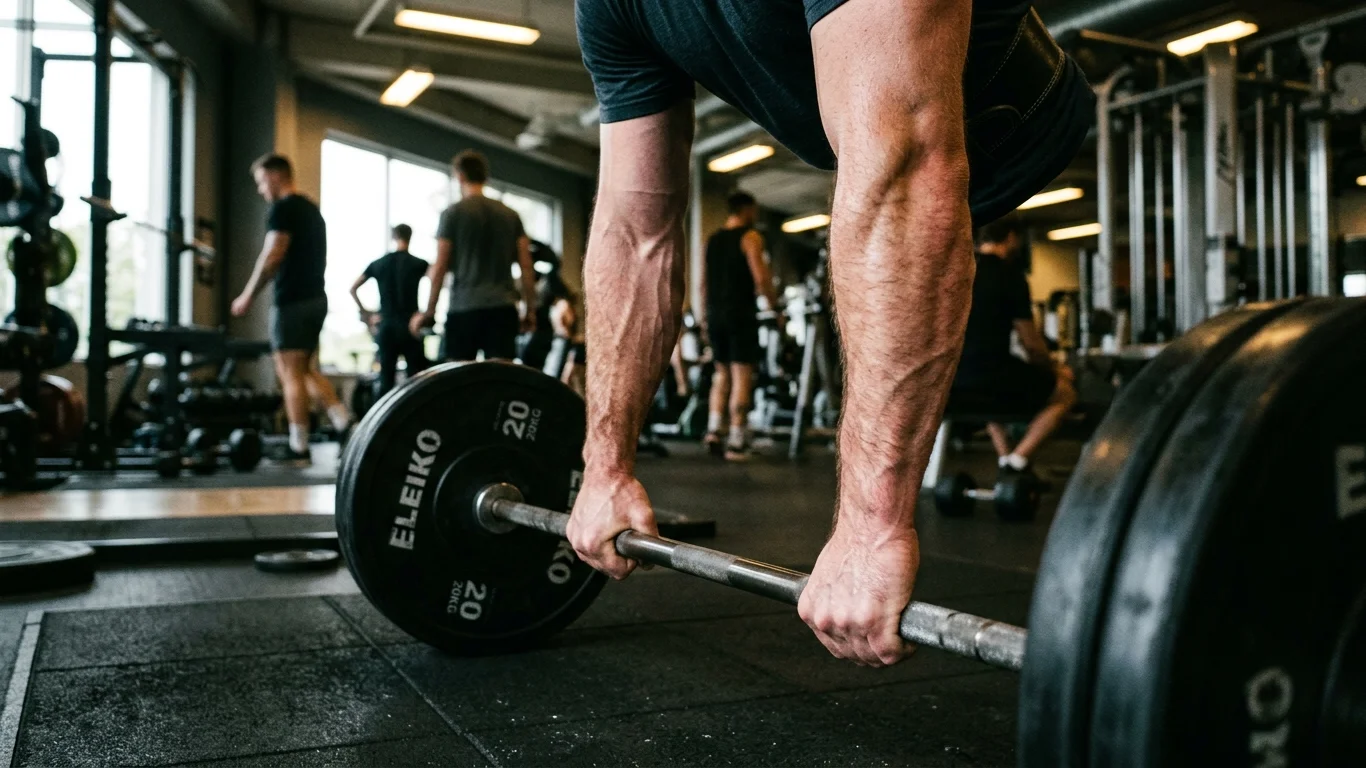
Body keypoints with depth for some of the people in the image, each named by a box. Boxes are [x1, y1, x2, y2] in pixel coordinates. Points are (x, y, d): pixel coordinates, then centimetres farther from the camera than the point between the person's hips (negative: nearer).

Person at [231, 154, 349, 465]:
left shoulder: (282, 209, -9)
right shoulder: (312, 209, 18)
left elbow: (272, 256, -17)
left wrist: (248, 296, -12)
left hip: (292, 300, -9)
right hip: (315, 297, 9)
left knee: (291, 373, -4)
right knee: (305, 368, 16)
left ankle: (299, 449, -2)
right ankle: (343, 422, 5)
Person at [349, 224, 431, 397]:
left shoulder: (378, 263, 8)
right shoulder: (418, 264, -1)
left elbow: (353, 289, 11)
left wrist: (365, 313, 16)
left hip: (385, 326, 3)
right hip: (409, 326, -3)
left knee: (385, 377, 6)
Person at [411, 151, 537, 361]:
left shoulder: (453, 213, 1)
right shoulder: (510, 215, 12)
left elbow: (440, 267, -1)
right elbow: (526, 267, 8)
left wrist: (429, 311, 5)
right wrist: (530, 310, 13)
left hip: (464, 308, -3)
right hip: (503, 308, 3)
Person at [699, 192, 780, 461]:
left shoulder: (712, 240, 16)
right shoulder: (750, 237, -4)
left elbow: (703, 282, 15)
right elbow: (761, 278, -14)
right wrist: (775, 307, -3)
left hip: (716, 315, 7)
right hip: (740, 313, -7)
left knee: (722, 372, 18)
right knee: (742, 376, -3)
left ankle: (714, 429, 5)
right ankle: (736, 443, -4)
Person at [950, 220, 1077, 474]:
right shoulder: (1009, 274, -5)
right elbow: (1030, 342, -1)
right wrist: (1054, 369, 18)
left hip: (953, 380, 7)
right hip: (990, 377, -7)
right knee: (1064, 393, 16)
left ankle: (1005, 459, 26)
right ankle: (1017, 462, 1)